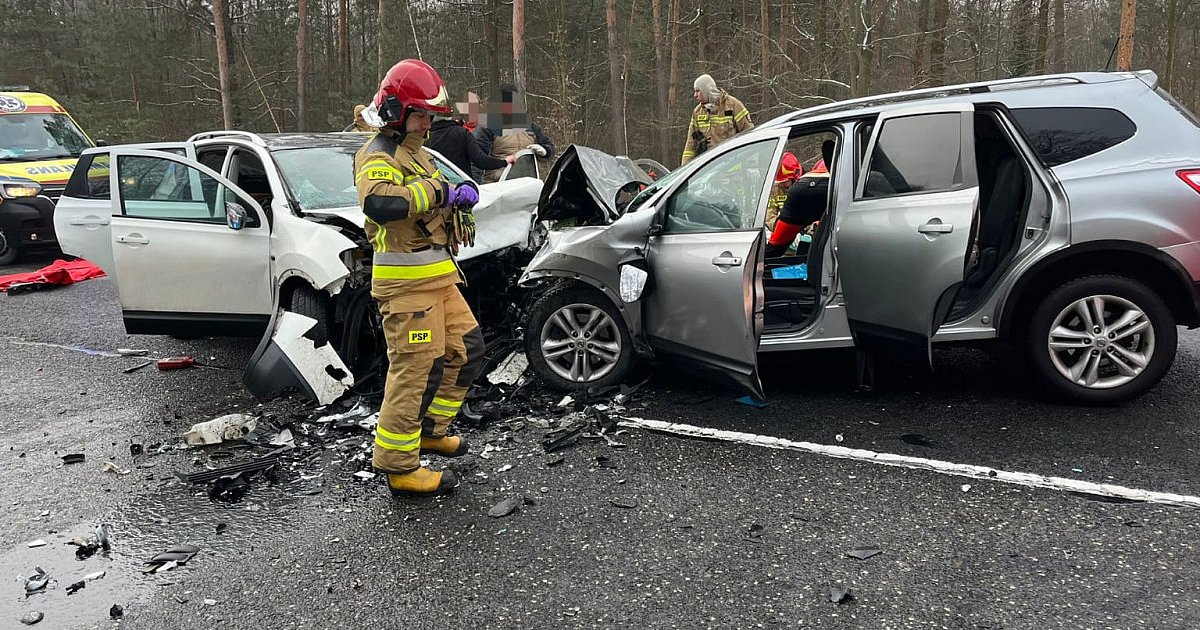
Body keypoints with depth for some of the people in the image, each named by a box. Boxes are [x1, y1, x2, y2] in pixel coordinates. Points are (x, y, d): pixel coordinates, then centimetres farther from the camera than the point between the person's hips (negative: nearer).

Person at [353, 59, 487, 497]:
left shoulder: (417, 153, 21)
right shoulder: (378, 156, -11)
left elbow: (438, 207, 30)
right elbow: (379, 202, -34)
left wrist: (462, 197, 8)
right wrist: (437, 190, -27)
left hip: (437, 277, 10)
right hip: (406, 281, -10)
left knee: (466, 349, 16)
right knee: (416, 367, -9)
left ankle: (429, 429, 30)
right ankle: (398, 466, 0)